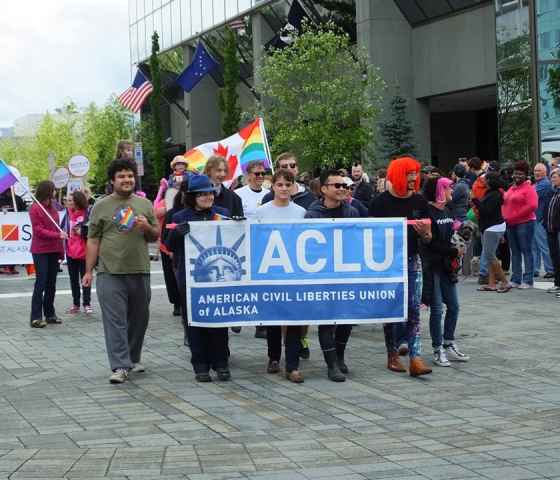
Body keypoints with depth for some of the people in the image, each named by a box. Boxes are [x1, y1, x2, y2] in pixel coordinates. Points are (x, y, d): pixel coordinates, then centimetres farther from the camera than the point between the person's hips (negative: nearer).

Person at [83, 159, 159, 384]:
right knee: (115, 320, -7)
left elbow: (155, 237, 16)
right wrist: (88, 271, 0)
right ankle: (120, 366, -8)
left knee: (139, 318, 12)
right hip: (110, 273, -3)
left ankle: (133, 359, 28)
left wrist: (147, 227, -6)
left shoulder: (145, 204, 12)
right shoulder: (101, 206, 4)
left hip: (139, 272, 3)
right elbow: (93, 241, 4)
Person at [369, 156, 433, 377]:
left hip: (412, 261, 2)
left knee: (414, 310, -6)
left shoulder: (419, 201, 4)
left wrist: (425, 232, -13)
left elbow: (428, 239, 9)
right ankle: (392, 355, 18)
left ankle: (415, 358, -11)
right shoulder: (380, 202, -6)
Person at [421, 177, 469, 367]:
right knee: (437, 309, -2)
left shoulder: (447, 212, 11)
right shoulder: (428, 213, -13)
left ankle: (449, 345, 21)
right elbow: (431, 243, -17)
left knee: (453, 306, 10)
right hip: (431, 266, -8)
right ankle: (438, 351, 7)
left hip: (446, 265, 8)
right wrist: (454, 251, -16)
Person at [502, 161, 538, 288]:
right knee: (515, 252, 11)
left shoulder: (529, 188, -6)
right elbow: (505, 204, 21)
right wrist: (505, 216, 2)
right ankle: (516, 279, 15)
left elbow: (532, 206, -17)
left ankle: (528, 281, -5)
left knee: (526, 251, -5)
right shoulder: (511, 188, 17)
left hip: (524, 223, -8)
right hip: (510, 224, 8)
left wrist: (514, 216, -16)